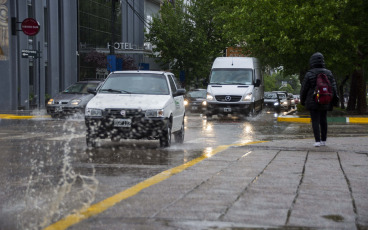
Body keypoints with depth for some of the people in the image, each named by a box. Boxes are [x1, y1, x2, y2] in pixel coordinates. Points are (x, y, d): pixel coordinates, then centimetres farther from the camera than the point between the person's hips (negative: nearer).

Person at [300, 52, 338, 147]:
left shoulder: (309, 74, -9)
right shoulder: (328, 73, 2)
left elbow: (304, 89, -2)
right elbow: (333, 87, 3)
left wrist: (302, 100, 11)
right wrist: (334, 100, 10)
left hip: (313, 102, -4)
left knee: (315, 121, -2)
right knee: (323, 120, 14)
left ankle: (317, 141, -11)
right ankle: (323, 140, 19)